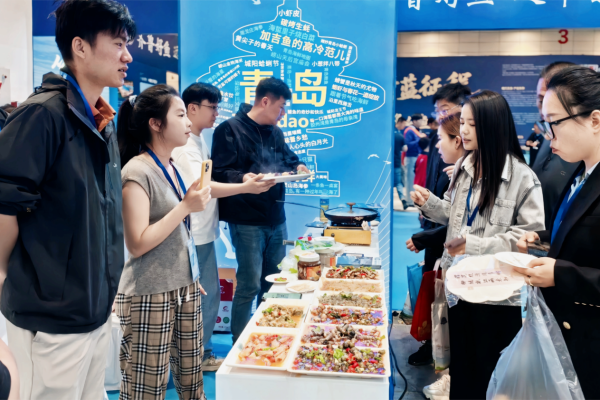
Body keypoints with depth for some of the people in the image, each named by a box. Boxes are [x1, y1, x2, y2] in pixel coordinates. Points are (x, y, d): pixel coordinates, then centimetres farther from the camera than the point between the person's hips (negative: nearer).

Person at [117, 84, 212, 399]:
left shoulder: (171, 168, 11)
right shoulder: (137, 172, -13)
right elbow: (137, 244, -19)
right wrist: (186, 207, -18)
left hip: (184, 288, 8)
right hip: (150, 294, -7)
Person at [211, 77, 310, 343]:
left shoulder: (274, 132, 15)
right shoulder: (230, 130, -10)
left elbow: (287, 158, 27)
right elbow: (219, 173, -16)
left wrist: (297, 167, 5)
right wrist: (242, 178, -34)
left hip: (276, 218, 8)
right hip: (247, 220, -8)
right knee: (249, 286, -4)